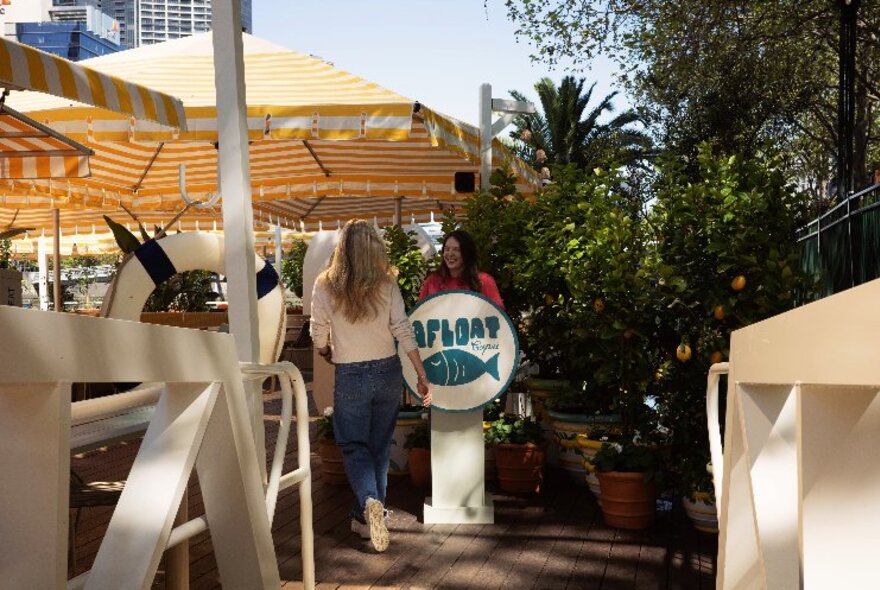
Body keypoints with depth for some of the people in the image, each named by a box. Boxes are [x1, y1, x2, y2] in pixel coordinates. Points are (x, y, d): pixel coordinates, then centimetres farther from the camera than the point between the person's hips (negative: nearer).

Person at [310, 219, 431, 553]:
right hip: (388, 373, 2)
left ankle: (369, 501, -20)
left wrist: (326, 353, 22)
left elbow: (318, 334, -1)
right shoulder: (387, 285, -5)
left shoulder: (325, 286, -9)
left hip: (350, 377, -2)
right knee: (379, 445, 15)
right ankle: (365, 519, 23)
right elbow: (403, 331, -8)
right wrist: (422, 376, -3)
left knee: (354, 446, 7)